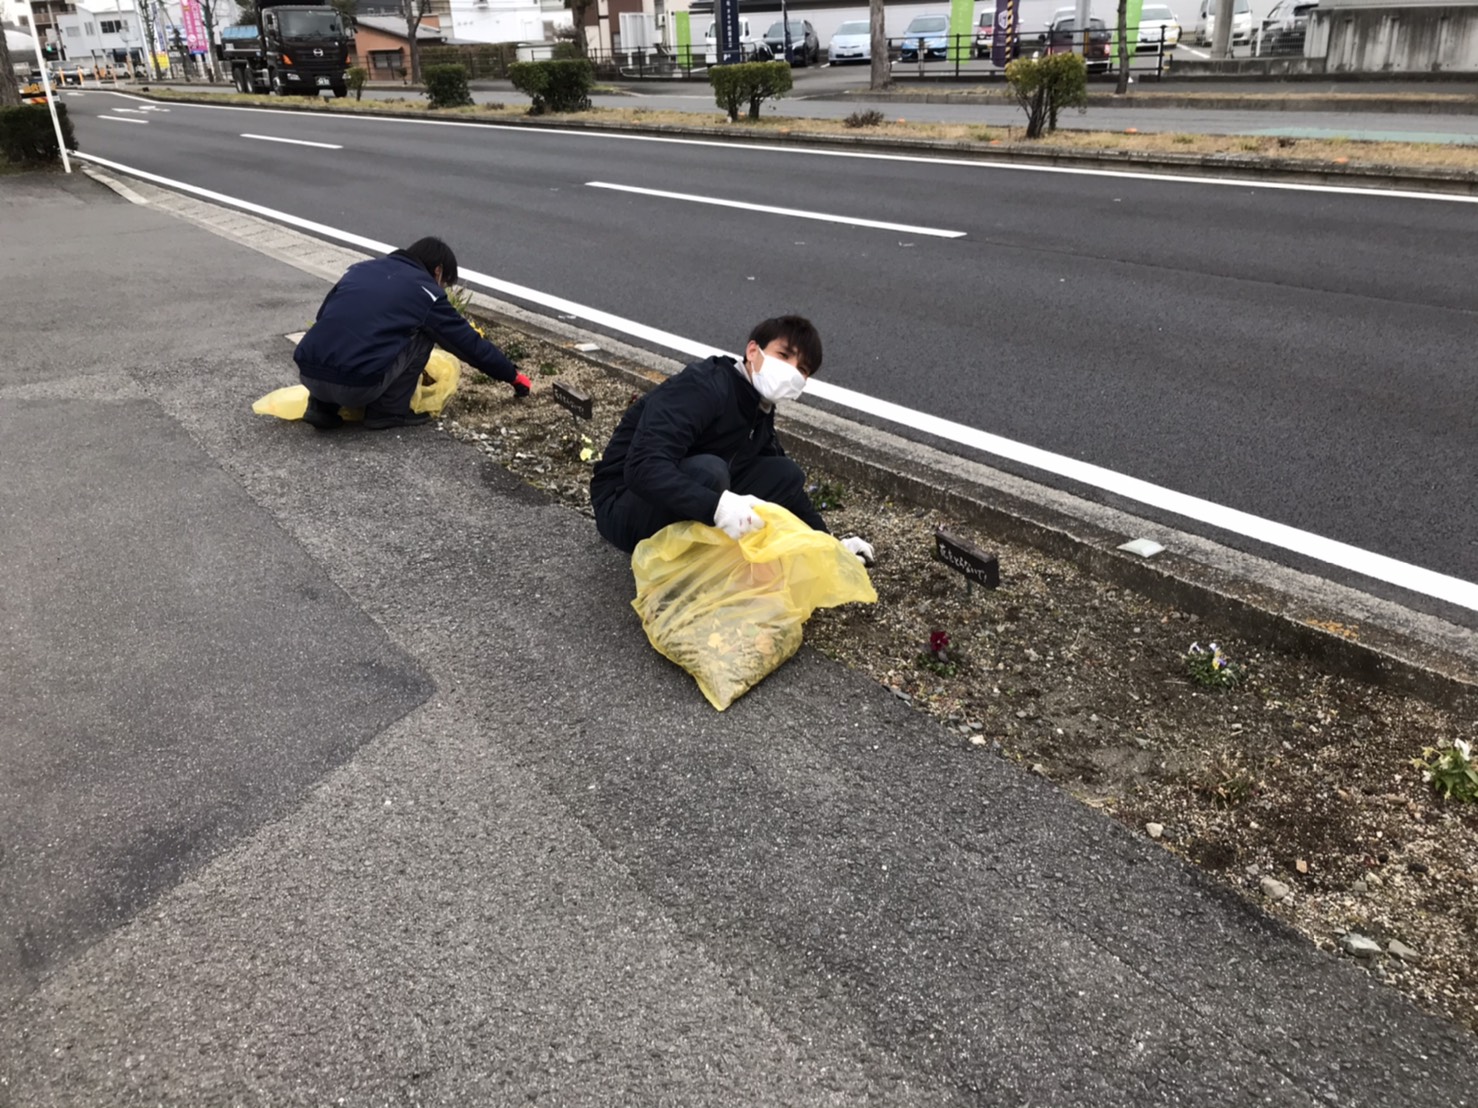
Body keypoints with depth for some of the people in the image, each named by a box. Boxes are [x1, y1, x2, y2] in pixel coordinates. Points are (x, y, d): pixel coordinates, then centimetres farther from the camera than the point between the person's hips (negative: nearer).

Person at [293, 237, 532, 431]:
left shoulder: (361, 268, 23)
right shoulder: (425, 292, 8)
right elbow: (470, 343, 15)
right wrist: (514, 376, 28)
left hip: (307, 372, 6)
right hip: (356, 386, -5)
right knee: (423, 336, 13)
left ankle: (322, 407, 20)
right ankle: (388, 411, 11)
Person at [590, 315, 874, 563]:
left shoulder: (760, 414, 3)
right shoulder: (702, 386, -24)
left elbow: (782, 484, 15)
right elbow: (643, 467, -37)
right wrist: (717, 505, -50)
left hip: (694, 514, 9)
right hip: (625, 506, -8)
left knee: (785, 474, -4)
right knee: (708, 470, -36)